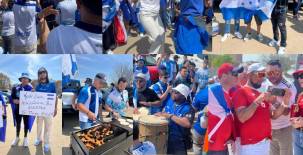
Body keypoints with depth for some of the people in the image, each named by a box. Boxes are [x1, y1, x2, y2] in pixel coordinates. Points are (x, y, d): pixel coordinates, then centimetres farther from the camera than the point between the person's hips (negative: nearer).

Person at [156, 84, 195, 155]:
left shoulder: (188, 108, -19)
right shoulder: (170, 102, 2)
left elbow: (187, 124, -36)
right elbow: (164, 114, 17)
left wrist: (170, 116, -30)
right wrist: (160, 114, -5)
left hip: (179, 143, -6)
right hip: (166, 139, 6)